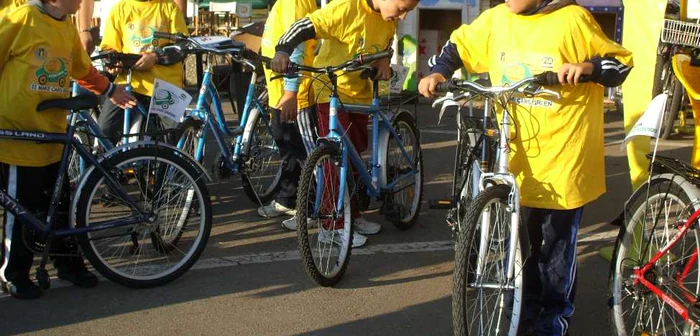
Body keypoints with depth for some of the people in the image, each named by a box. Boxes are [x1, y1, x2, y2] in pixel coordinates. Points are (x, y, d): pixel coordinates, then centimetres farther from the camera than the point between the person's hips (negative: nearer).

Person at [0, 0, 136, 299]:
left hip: (52, 135, 6)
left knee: (59, 205, 14)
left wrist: (111, 90, 25)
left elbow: (83, 69, 23)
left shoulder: (68, 29, 8)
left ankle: (68, 263, 29)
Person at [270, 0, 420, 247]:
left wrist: (384, 62, -5)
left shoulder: (389, 20, -1)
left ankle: (352, 216, 27)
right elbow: (304, 27, -25)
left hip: (360, 94, 7)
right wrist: (282, 51, -40)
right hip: (332, 92, -7)